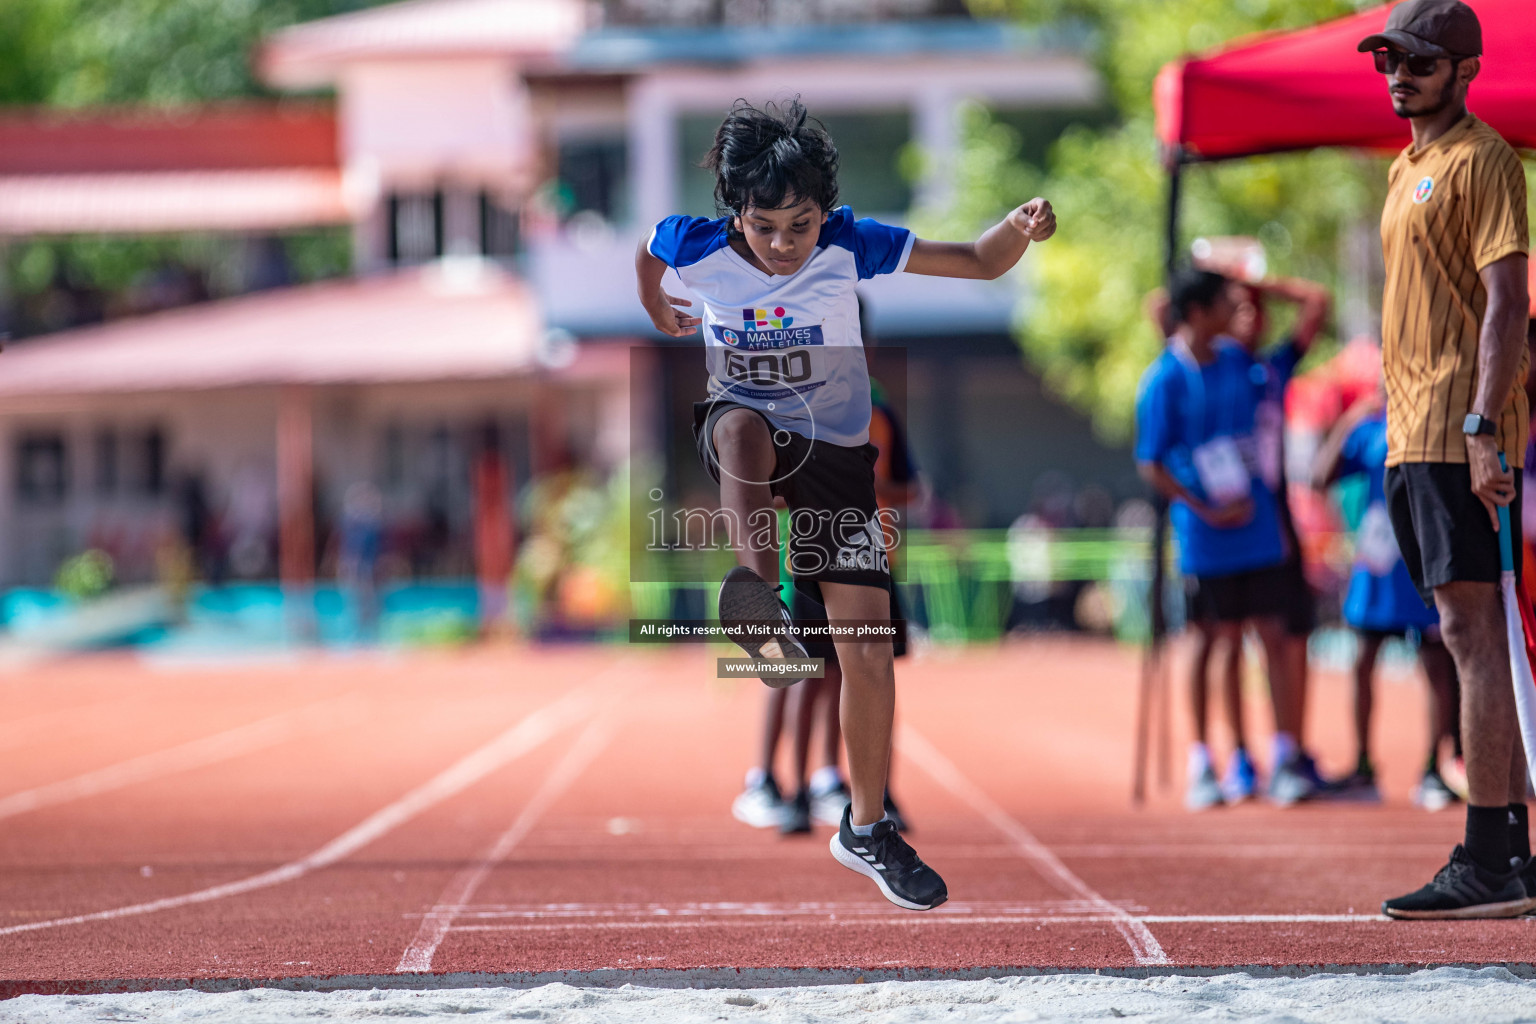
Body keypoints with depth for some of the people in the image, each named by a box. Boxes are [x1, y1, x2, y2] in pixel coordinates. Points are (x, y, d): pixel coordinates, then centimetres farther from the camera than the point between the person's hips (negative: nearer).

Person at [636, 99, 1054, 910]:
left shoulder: (849, 247, -19)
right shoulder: (695, 246, -18)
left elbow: (980, 262, -17)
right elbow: (645, 254, 8)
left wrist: (1023, 227, -37)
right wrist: (658, 313, 23)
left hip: (836, 452, 1)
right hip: (740, 424, 0)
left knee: (868, 651, -3)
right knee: (745, 428, -42)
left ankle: (865, 829, 11)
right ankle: (757, 596, -50)